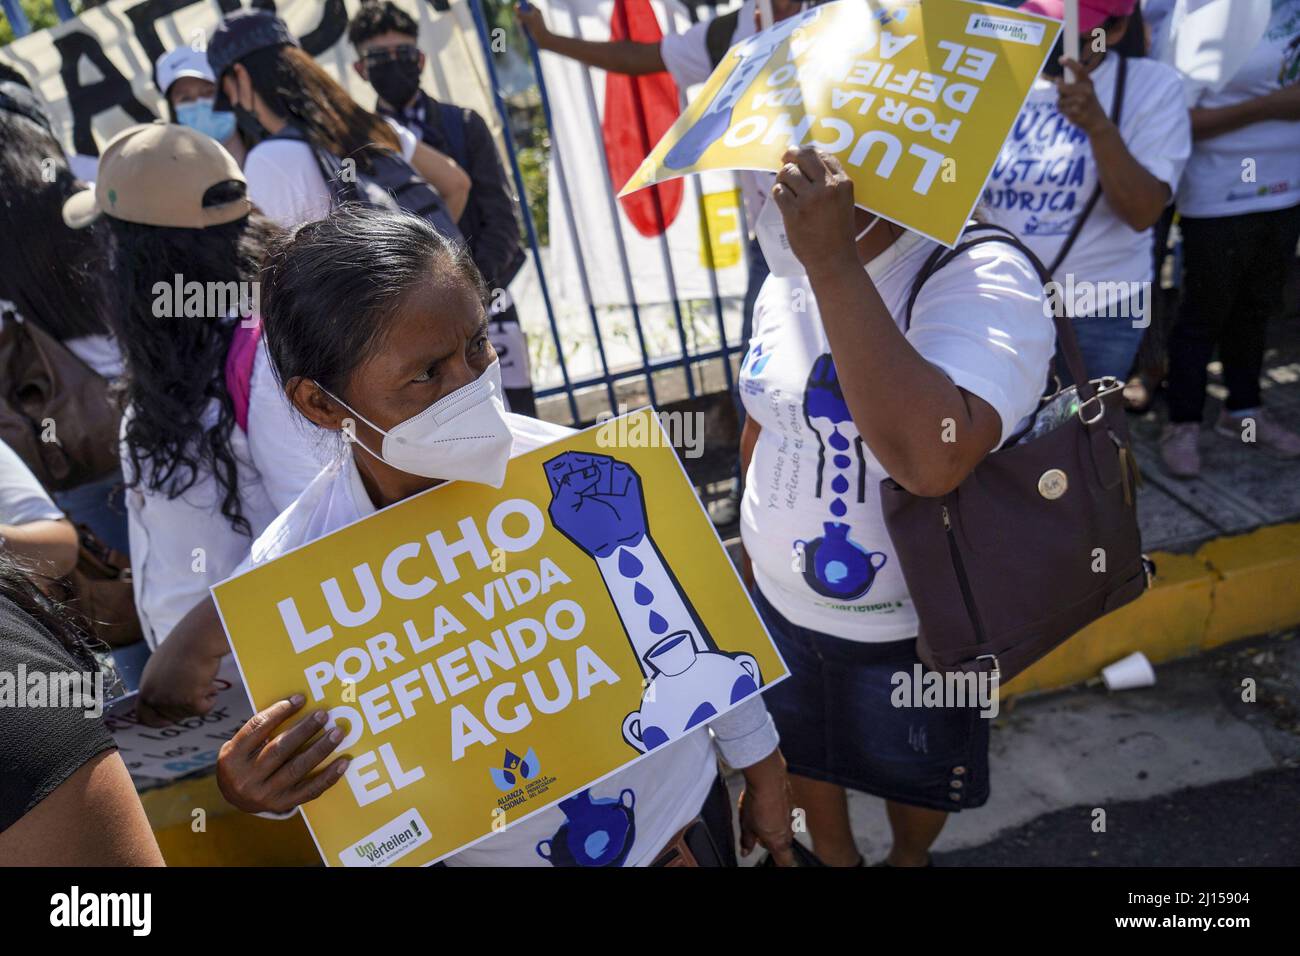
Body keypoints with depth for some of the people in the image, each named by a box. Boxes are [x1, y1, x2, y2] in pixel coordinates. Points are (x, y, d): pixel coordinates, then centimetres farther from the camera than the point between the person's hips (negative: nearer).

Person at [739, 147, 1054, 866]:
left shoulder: (982, 274, -27)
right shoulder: (786, 282, -4)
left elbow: (932, 459, -45)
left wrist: (834, 264, -43)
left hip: (909, 629, -5)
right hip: (781, 604, 5)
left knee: (913, 775, 24)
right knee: (802, 752, 27)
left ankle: (909, 860, 58)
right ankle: (834, 858, 58)